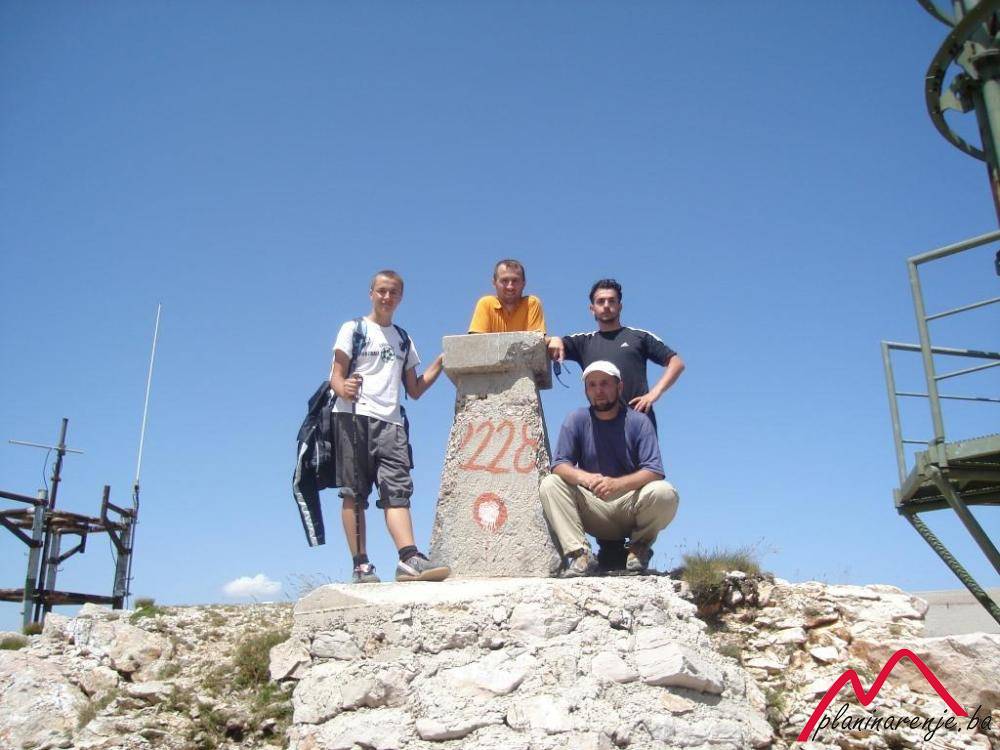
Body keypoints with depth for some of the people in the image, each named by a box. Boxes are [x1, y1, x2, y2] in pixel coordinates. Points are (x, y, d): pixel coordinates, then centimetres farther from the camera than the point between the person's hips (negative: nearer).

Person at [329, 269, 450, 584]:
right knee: (354, 493, -4)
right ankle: (361, 565, -4)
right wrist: (344, 389, -22)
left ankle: (409, 559, -22)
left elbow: (415, 390, 21)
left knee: (398, 489, -11)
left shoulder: (404, 340, 23)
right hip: (354, 416, -3)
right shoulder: (353, 329, 10)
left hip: (391, 421, 4)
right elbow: (336, 377, 1)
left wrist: (441, 362, 11)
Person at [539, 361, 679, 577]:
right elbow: (559, 465, -8)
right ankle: (580, 553, -24)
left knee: (665, 493, -31)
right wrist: (584, 478, -32)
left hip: (631, 506, -1)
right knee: (549, 485, -20)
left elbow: (654, 471, -15)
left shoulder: (638, 421, -6)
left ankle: (640, 546, -3)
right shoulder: (576, 420, -1)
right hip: (593, 509, 2)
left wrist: (617, 484, -34)